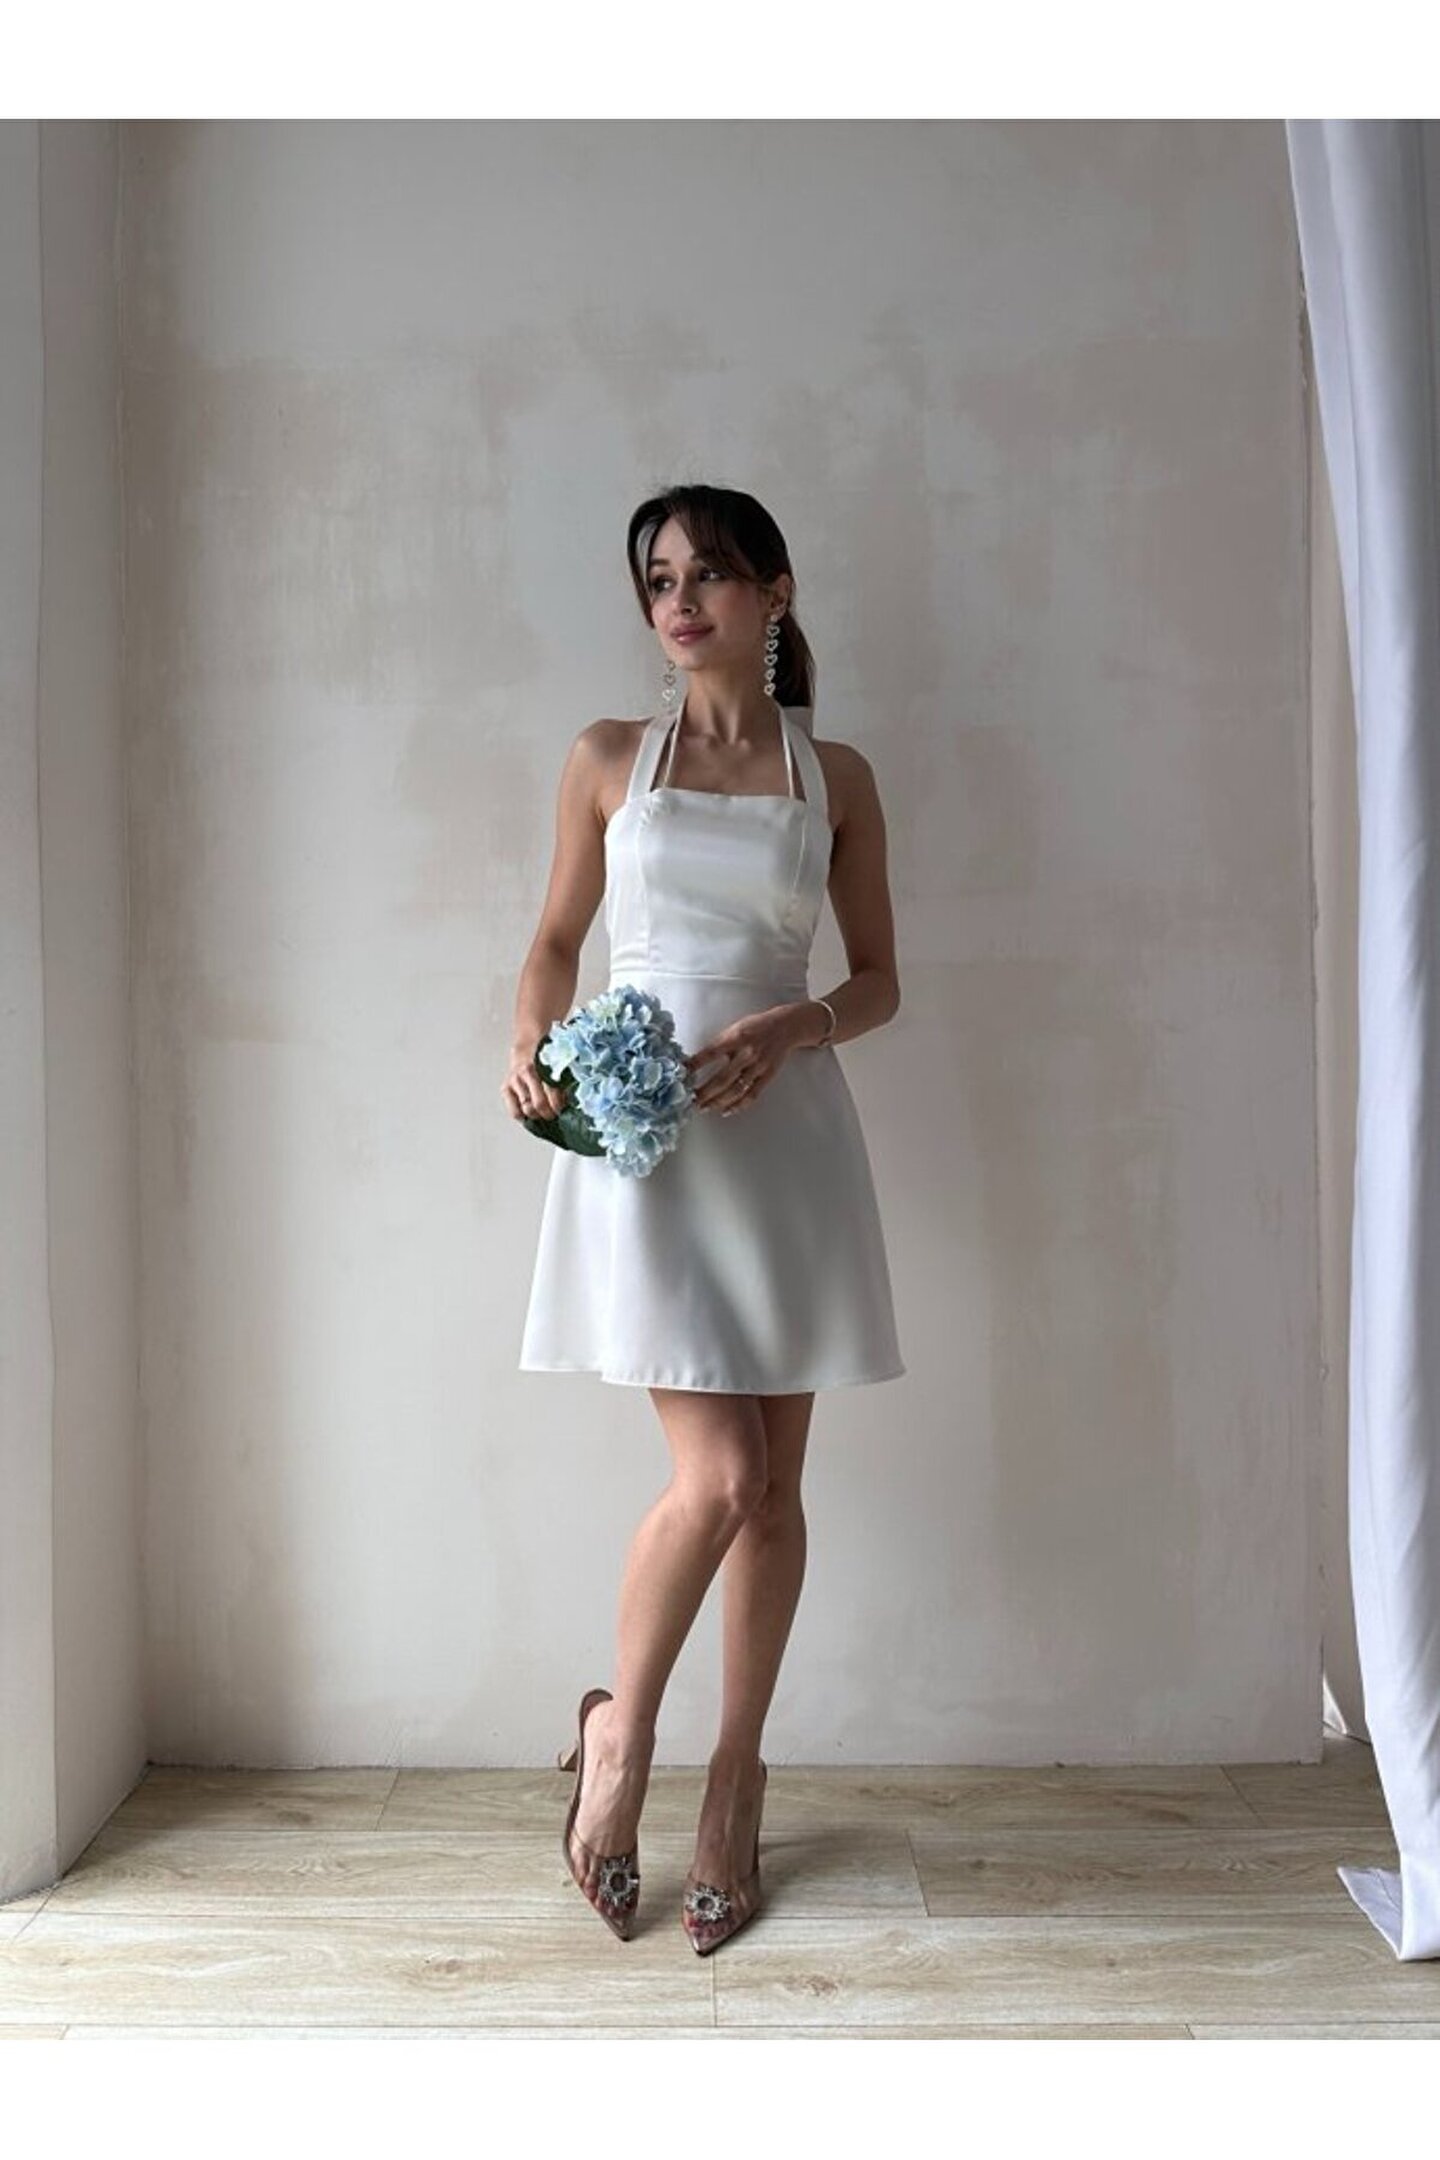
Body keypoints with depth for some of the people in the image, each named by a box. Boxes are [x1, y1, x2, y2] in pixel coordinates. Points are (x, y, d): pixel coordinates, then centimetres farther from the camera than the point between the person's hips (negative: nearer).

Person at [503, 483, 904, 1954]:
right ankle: (619, 1727, 17)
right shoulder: (609, 759, 7)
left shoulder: (834, 778, 8)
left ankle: (735, 1780, 24)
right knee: (717, 1475, -11)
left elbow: (878, 980, 9)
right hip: (638, 1131, -2)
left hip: (783, 1131, 2)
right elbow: (557, 939, 12)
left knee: (772, 1487, 6)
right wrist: (531, 1047, -8)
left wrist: (790, 1025, -11)